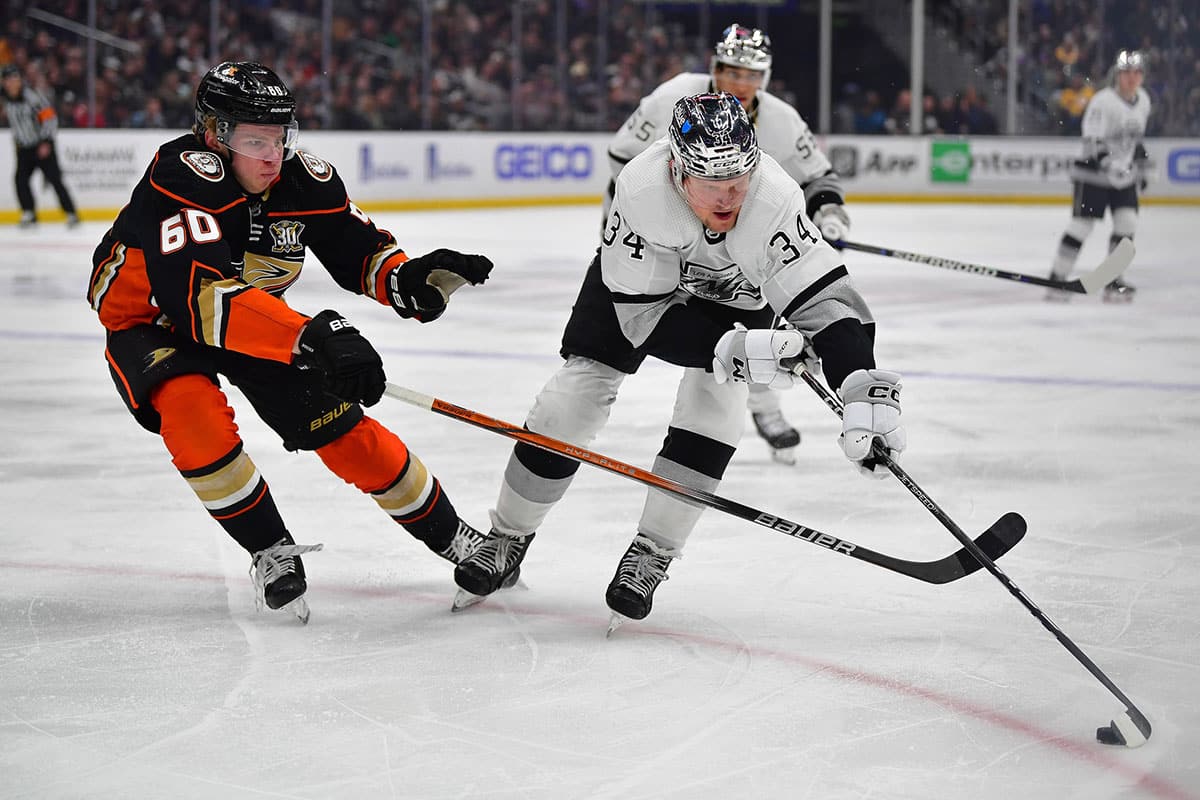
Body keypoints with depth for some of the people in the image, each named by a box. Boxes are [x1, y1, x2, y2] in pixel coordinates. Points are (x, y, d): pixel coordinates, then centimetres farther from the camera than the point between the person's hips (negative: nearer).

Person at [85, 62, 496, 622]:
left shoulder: (304, 179, -18)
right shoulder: (182, 180, -36)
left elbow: (360, 250, -4)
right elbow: (199, 295, -48)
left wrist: (408, 280, -29)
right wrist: (311, 336, -58)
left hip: (259, 320, 4)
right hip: (151, 322, -4)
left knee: (344, 429, -4)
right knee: (193, 409, -34)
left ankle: (452, 536, 16)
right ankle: (271, 552, -14)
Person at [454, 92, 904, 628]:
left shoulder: (775, 202, -41)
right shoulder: (641, 190, -41)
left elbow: (825, 298, -43)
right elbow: (642, 314, -34)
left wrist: (863, 390, -57)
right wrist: (731, 348, -46)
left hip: (734, 291, 1)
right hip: (635, 278, 0)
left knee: (715, 401, -20)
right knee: (571, 401, -7)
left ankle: (651, 555, -4)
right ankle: (508, 538, 15)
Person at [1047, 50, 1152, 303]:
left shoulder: (1143, 101, 6)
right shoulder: (1103, 100, -18)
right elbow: (1092, 140, -26)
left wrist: (1143, 163, 23)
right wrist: (1108, 163, -39)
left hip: (1124, 175, 6)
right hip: (1093, 174, -6)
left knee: (1127, 223, -4)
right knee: (1081, 225, -7)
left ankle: (1113, 281, 5)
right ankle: (1057, 278, 3)